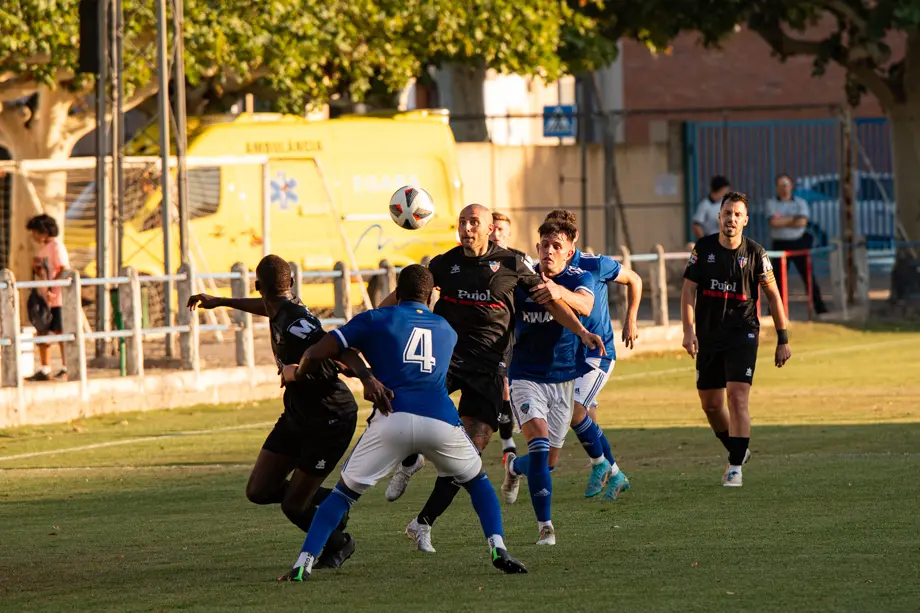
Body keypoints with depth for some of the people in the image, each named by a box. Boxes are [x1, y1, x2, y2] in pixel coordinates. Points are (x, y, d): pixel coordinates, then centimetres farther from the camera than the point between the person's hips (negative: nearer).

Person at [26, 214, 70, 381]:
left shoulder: (56, 246, -11)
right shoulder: (42, 248, 16)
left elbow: (64, 270, -19)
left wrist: (52, 289, -24)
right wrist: (36, 268, 1)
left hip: (57, 298, -9)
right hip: (45, 298, 9)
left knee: (61, 333, -4)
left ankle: (66, 369, 2)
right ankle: (44, 370, 16)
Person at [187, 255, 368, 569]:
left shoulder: (295, 326, -28)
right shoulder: (281, 311, 1)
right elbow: (267, 307, 27)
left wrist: (367, 377, -60)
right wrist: (220, 302, 42)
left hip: (331, 421, -9)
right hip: (297, 415, 9)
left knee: (293, 506, -4)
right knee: (259, 492, 5)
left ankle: (339, 543, 25)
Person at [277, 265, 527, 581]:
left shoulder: (375, 319, 16)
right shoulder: (448, 331, 28)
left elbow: (317, 354, 11)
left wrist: (296, 374, 33)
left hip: (392, 419, -2)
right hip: (441, 421, 2)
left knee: (344, 492, 12)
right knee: (478, 482, 26)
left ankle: (303, 563, 0)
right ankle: (498, 547, 7)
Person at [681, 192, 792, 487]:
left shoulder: (754, 253, -5)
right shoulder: (703, 248, 0)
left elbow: (773, 295, 2)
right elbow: (689, 290, 0)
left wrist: (782, 340, 0)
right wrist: (688, 331, -13)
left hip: (742, 335, -3)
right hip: (708, 336, 3)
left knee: (737, 397, -16)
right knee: (710, 404, 9)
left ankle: (736, 466, -12)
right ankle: (738, 450, 33)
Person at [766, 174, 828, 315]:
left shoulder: (800, 203, 5)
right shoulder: (771, 203, 4)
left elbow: (802, 222, -10)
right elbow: (774, 222, -12)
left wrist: (782, 221, -10)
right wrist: (794, 219, -6)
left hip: (798, 244, 0)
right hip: (780, 244, 0)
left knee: (808, 276, -1)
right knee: (778, 279, 4)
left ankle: (820, 308, 3)